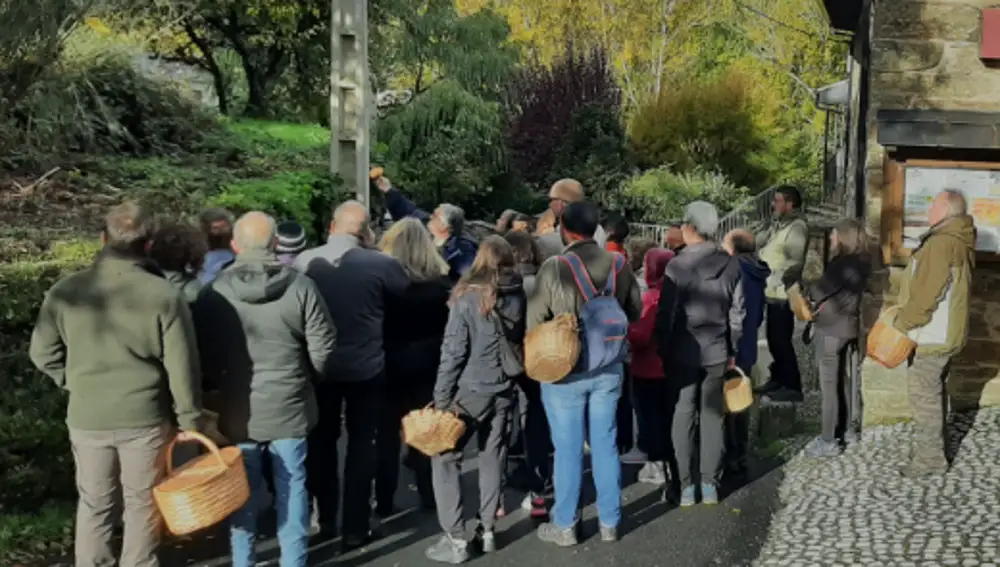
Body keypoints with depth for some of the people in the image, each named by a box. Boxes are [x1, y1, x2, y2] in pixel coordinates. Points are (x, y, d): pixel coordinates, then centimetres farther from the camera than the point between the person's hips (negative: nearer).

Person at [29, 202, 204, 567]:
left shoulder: (66, 291, -8)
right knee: (142, 504, 15)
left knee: (94, 504, 19)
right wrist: (190, 420, 0)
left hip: (87, 418, 2)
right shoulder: (163, 295, -15)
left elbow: (43, 354, 1)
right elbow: (182, 366, -11)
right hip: (146, 417, -2)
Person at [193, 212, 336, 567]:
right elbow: (323, 345, -6)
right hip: (289, 406, -1)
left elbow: (203, 354, -1)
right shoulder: (300, 286, -10)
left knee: (244, 491, 13)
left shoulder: (215, 292, -8)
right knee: (291, 488, 11)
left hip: (238, 409, 1)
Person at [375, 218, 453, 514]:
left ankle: (384, 501, 9)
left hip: (392, 365, -2)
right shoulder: (441, 281, -3)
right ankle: (429, 495, 19)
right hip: (428, 365, 2)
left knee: (388, 433, 6)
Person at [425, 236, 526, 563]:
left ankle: (456, 540, 3)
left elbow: (453, 351, -13)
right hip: (504, 389, 5)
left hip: (471, 389, -5)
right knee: (493, 457, 15)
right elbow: (523, 340, 2)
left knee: (445, 457, 5)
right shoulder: (519, 295, -2)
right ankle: (487, 531, 21)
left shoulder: (468, 297, -13)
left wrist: (441, 396, -8)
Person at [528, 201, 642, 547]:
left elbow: (535, 323, -11)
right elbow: (634, 312, 9)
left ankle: (565, 526, 17)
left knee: (568, 449, 6)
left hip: (565, 369, -4)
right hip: (609, 368, 4)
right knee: (606, 445, 13)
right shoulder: (619, 265, -3)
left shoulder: (554, 268, -17)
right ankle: (609, 522, 23)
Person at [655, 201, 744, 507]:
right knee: (712, 416, 10)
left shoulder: (677, 265, -13)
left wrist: (663, 350, -1)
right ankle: (710, 485, 13)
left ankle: (686, 486, 7)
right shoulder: (730, 265, 1)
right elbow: (736, 312, 6)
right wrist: (732, 350, 14)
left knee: (683, 417, 5)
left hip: (683, 352, -3)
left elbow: (666, 313, -11)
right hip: (717, 351, 3)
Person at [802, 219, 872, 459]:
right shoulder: (860, 262, 6)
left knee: (829, 385, -2)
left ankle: (829, 442, 4)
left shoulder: (843, 264, -23)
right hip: (845, 326, 10)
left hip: (831, 329, -10)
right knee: (841, 380, 20)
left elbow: (819, 291, -17)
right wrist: (818, 305, -1)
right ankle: (842, 431, 31)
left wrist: (804, 294, 3)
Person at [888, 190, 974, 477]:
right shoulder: (960, 242, 12)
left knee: (923, 395, -2)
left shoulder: (941, 244, -21)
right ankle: (932, 448, 29)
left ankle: (930, 458, 4)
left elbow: (925, 294, -25)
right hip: (945, 332, 10)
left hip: (930, 335, -10)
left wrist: (901, 324, -13)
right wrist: (906, 320, 18)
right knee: (933, 393, 19)